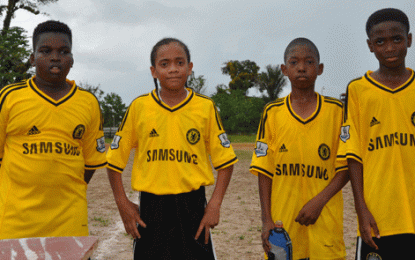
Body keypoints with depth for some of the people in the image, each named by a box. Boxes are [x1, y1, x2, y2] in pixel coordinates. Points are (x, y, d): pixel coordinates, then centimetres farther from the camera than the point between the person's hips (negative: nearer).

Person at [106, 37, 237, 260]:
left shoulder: (206, 107, 1)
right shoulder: (138, 107, 1)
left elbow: (225, 161, 5)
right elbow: (115, 160, 6)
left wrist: (214, 205, -4)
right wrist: (123, 204, 1)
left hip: (193, 207, 0)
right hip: (150, 209, 0)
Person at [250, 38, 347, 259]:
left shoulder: (336, 110, 2)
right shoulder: (272, 113, 3)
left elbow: (346, 166, 1)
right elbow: (264, 170, 3)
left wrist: (319, 201, -11)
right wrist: (267, 219, -3)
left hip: (325, 219, 0)